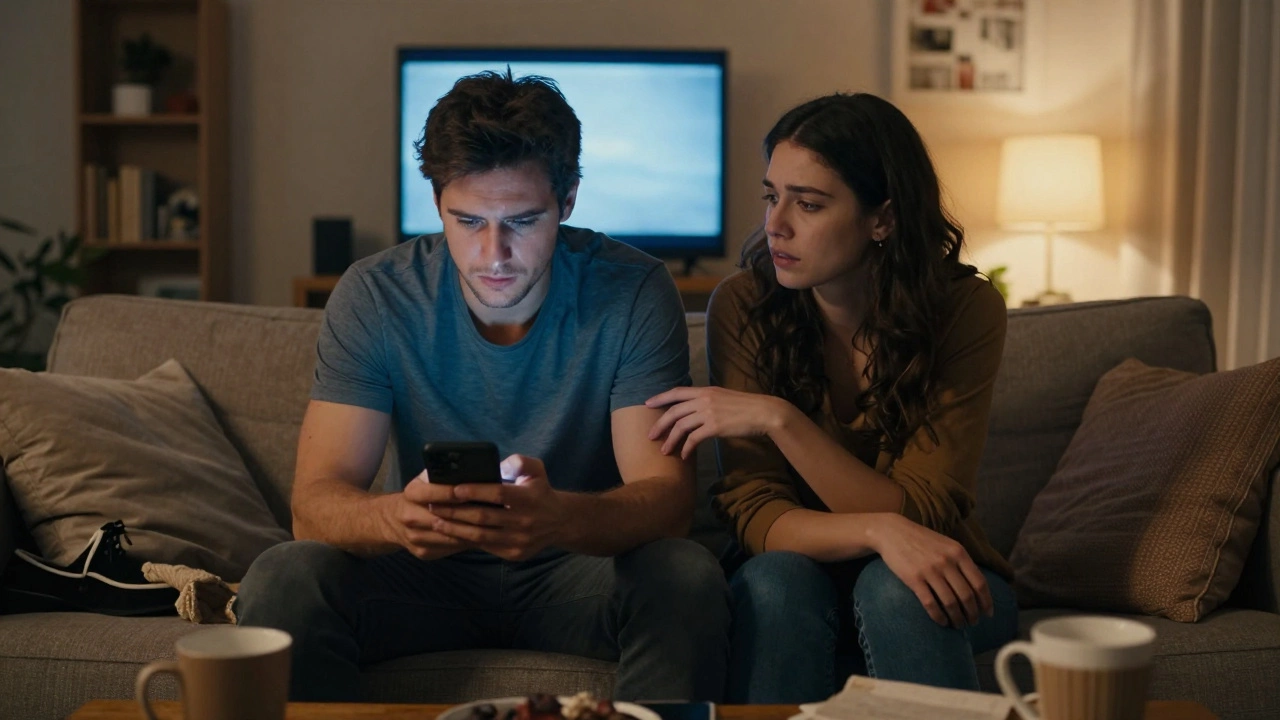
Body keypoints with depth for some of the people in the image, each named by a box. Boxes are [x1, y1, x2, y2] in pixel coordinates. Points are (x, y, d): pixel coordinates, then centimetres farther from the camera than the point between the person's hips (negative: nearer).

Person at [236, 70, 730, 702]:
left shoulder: (633, 294, -13)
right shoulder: (374, 297, -11)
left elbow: (666, 496, -20)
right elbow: (315, 500, -16)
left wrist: (560, 517, -44)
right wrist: (397, 517, -42)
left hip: (576, 573, 0)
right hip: (430, 574, 1)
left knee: (688, 580, -32)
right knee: (282, 579, -28)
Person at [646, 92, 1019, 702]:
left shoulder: (966, 310, -15)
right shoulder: (744, 306, -13)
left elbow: (920, 513, -18)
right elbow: (755, 514, -16)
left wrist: (779, 419, -29)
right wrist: (878, 531, -36)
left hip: (933, 579, 0)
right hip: (805, 570, 1)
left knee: (893, 588, -34)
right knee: (775, 580, -33)